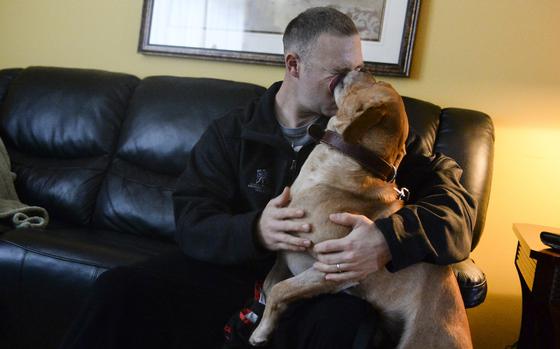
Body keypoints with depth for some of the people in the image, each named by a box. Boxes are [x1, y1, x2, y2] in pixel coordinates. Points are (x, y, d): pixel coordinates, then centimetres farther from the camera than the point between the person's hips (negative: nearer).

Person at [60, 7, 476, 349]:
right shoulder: (232, 132, 4)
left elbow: (453, 196, -7)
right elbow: (191, 222, -4)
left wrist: (389, 239, -29)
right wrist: (254, 230, -27)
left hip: (325, 278, -1)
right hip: (236, 266, 2)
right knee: (119, 291, -22)